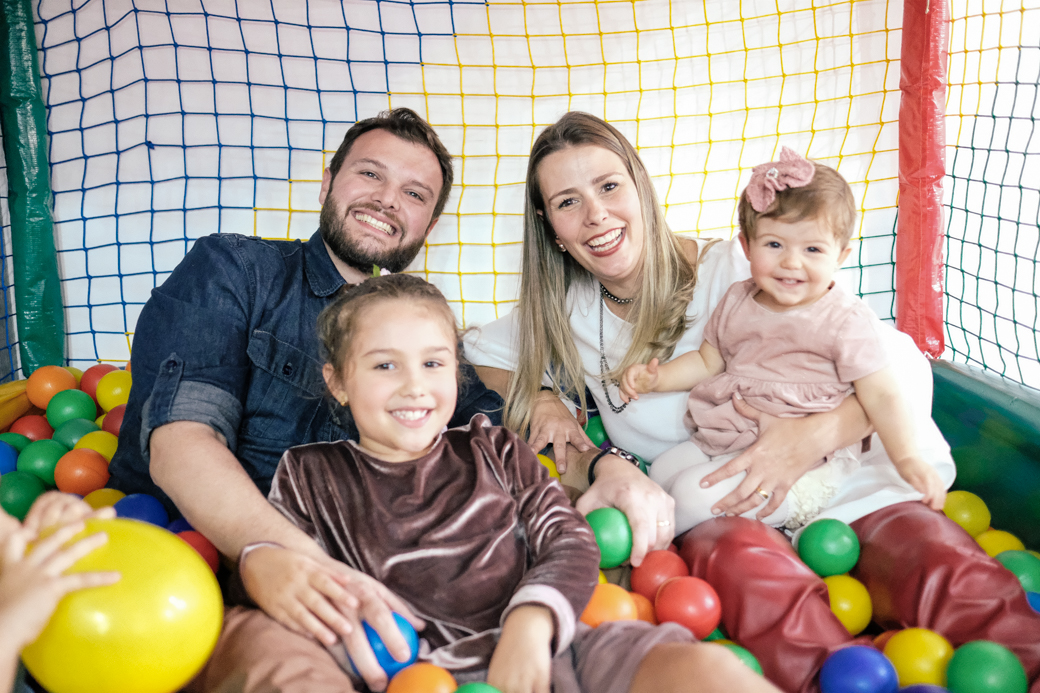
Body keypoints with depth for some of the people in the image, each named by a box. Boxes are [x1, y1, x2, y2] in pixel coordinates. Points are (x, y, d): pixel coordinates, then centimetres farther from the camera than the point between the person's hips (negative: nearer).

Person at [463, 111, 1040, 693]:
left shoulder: (735, 274, -4)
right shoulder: (563, 311, 8)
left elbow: (900, 366, -5)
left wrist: (815, 437, -24)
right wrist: (541, 397, 0)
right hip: (706, 514, 1)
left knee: (939, 560, -32)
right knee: (735, 556, -37)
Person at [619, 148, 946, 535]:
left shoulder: (845, 321, -12)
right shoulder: (737, 302, 5)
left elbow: (880, 396, -12)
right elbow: (707, 361, 17)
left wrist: (908, 460, -25)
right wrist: (656, 378, 1)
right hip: (727, 441, 7)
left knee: (693, 494, -20)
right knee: (661, 471, 3)